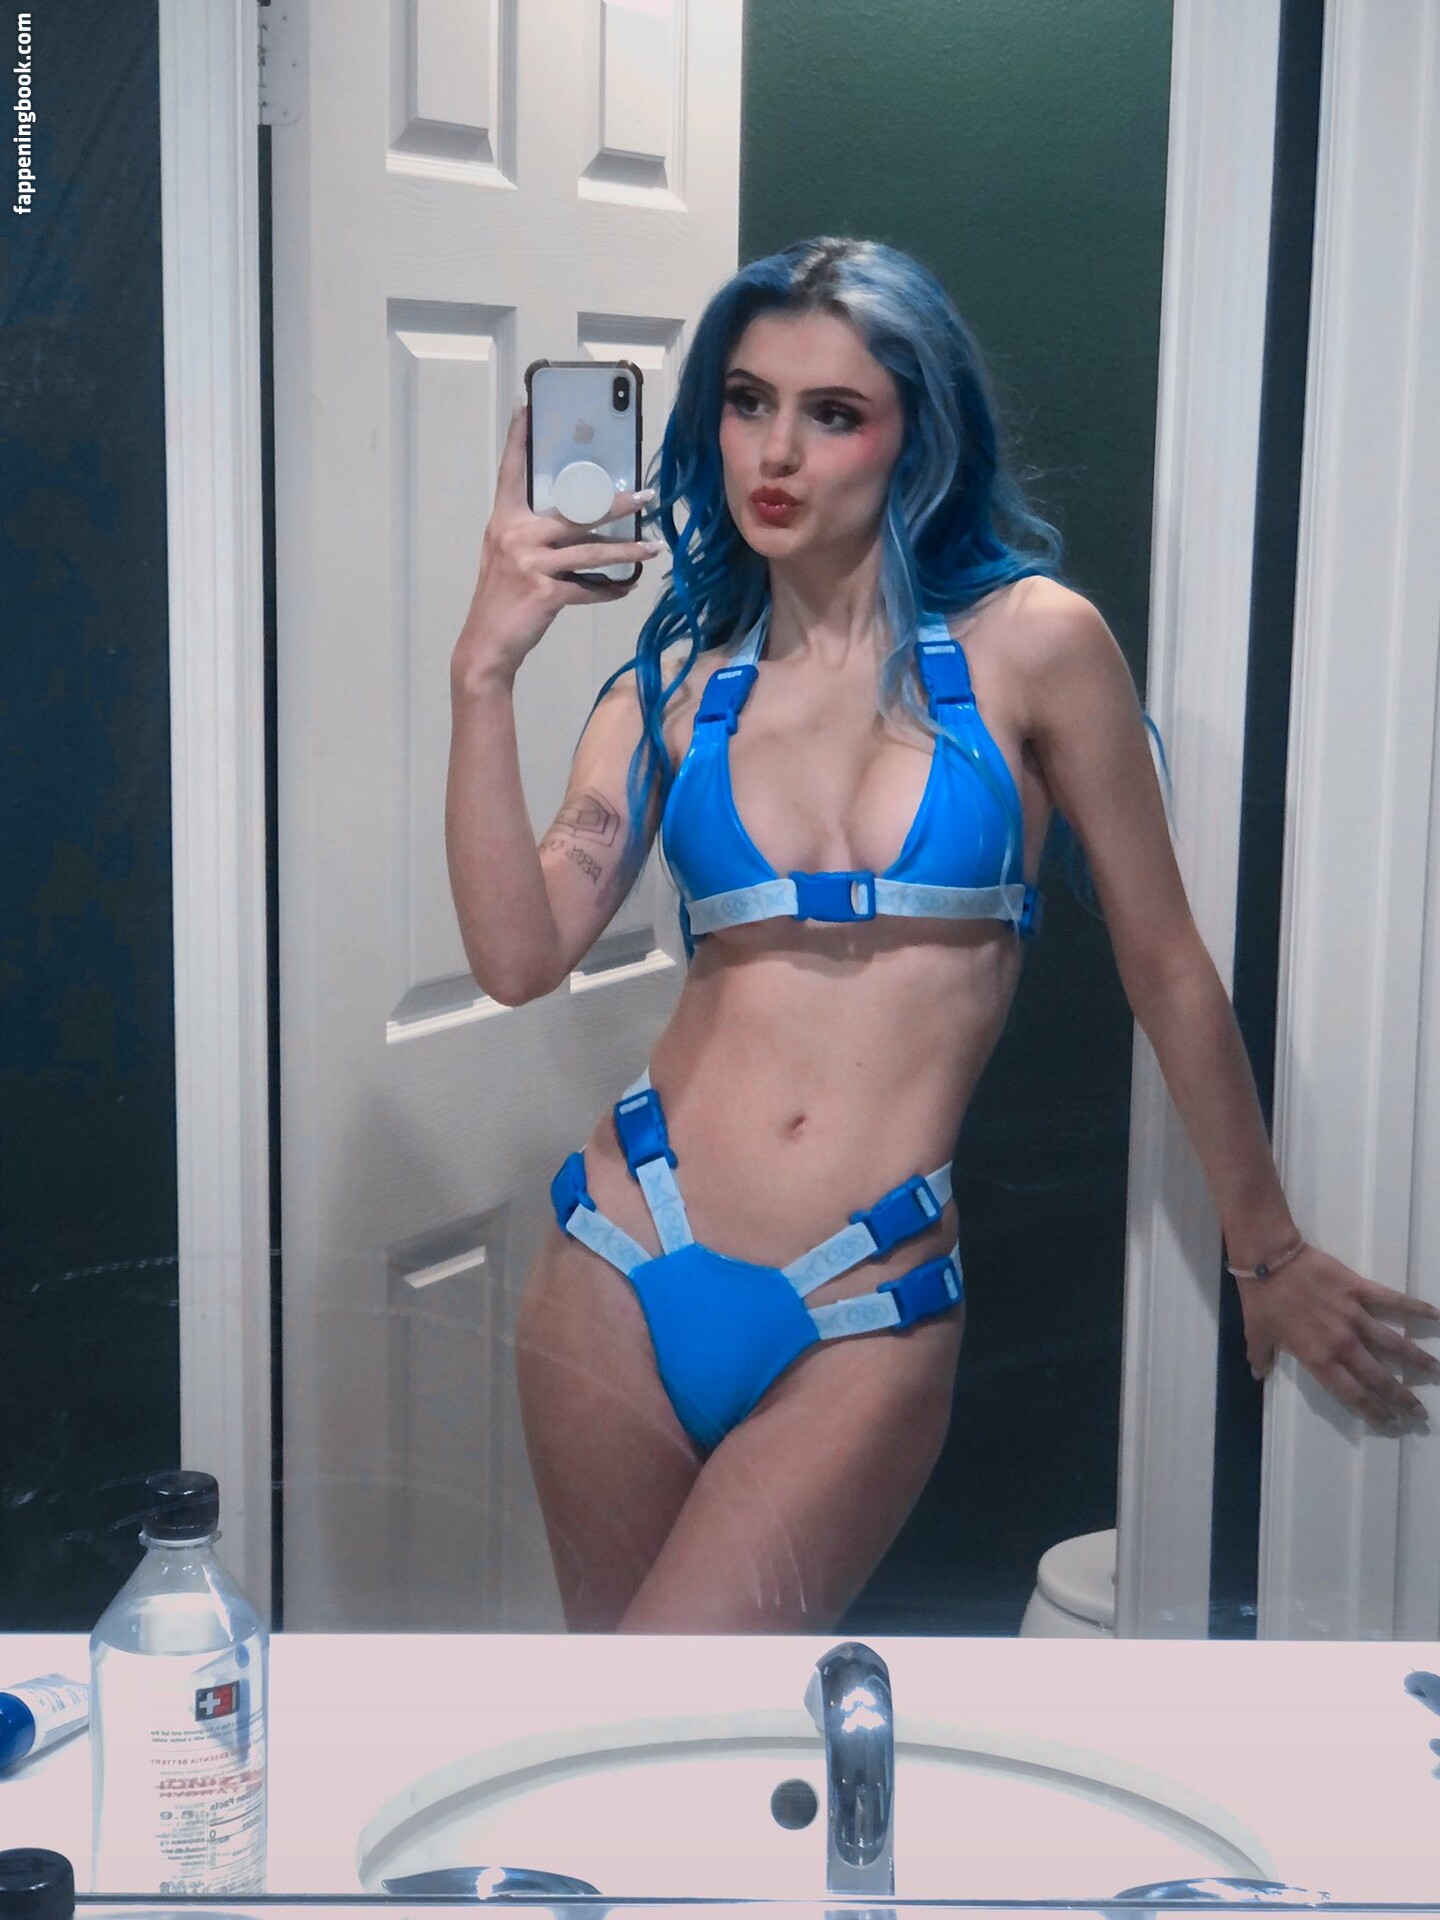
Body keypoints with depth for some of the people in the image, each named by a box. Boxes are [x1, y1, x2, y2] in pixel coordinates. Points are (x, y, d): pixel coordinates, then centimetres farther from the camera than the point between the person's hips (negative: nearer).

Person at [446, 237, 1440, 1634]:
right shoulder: (678, 677, 6)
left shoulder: (1028, 646, -3)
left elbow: (1165, 966, 4)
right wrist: (484, 673, -17)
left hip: (864, 1323, -3)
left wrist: (1270, 1256, 11)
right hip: (625, 1269, 3)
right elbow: (520, 957, -8)